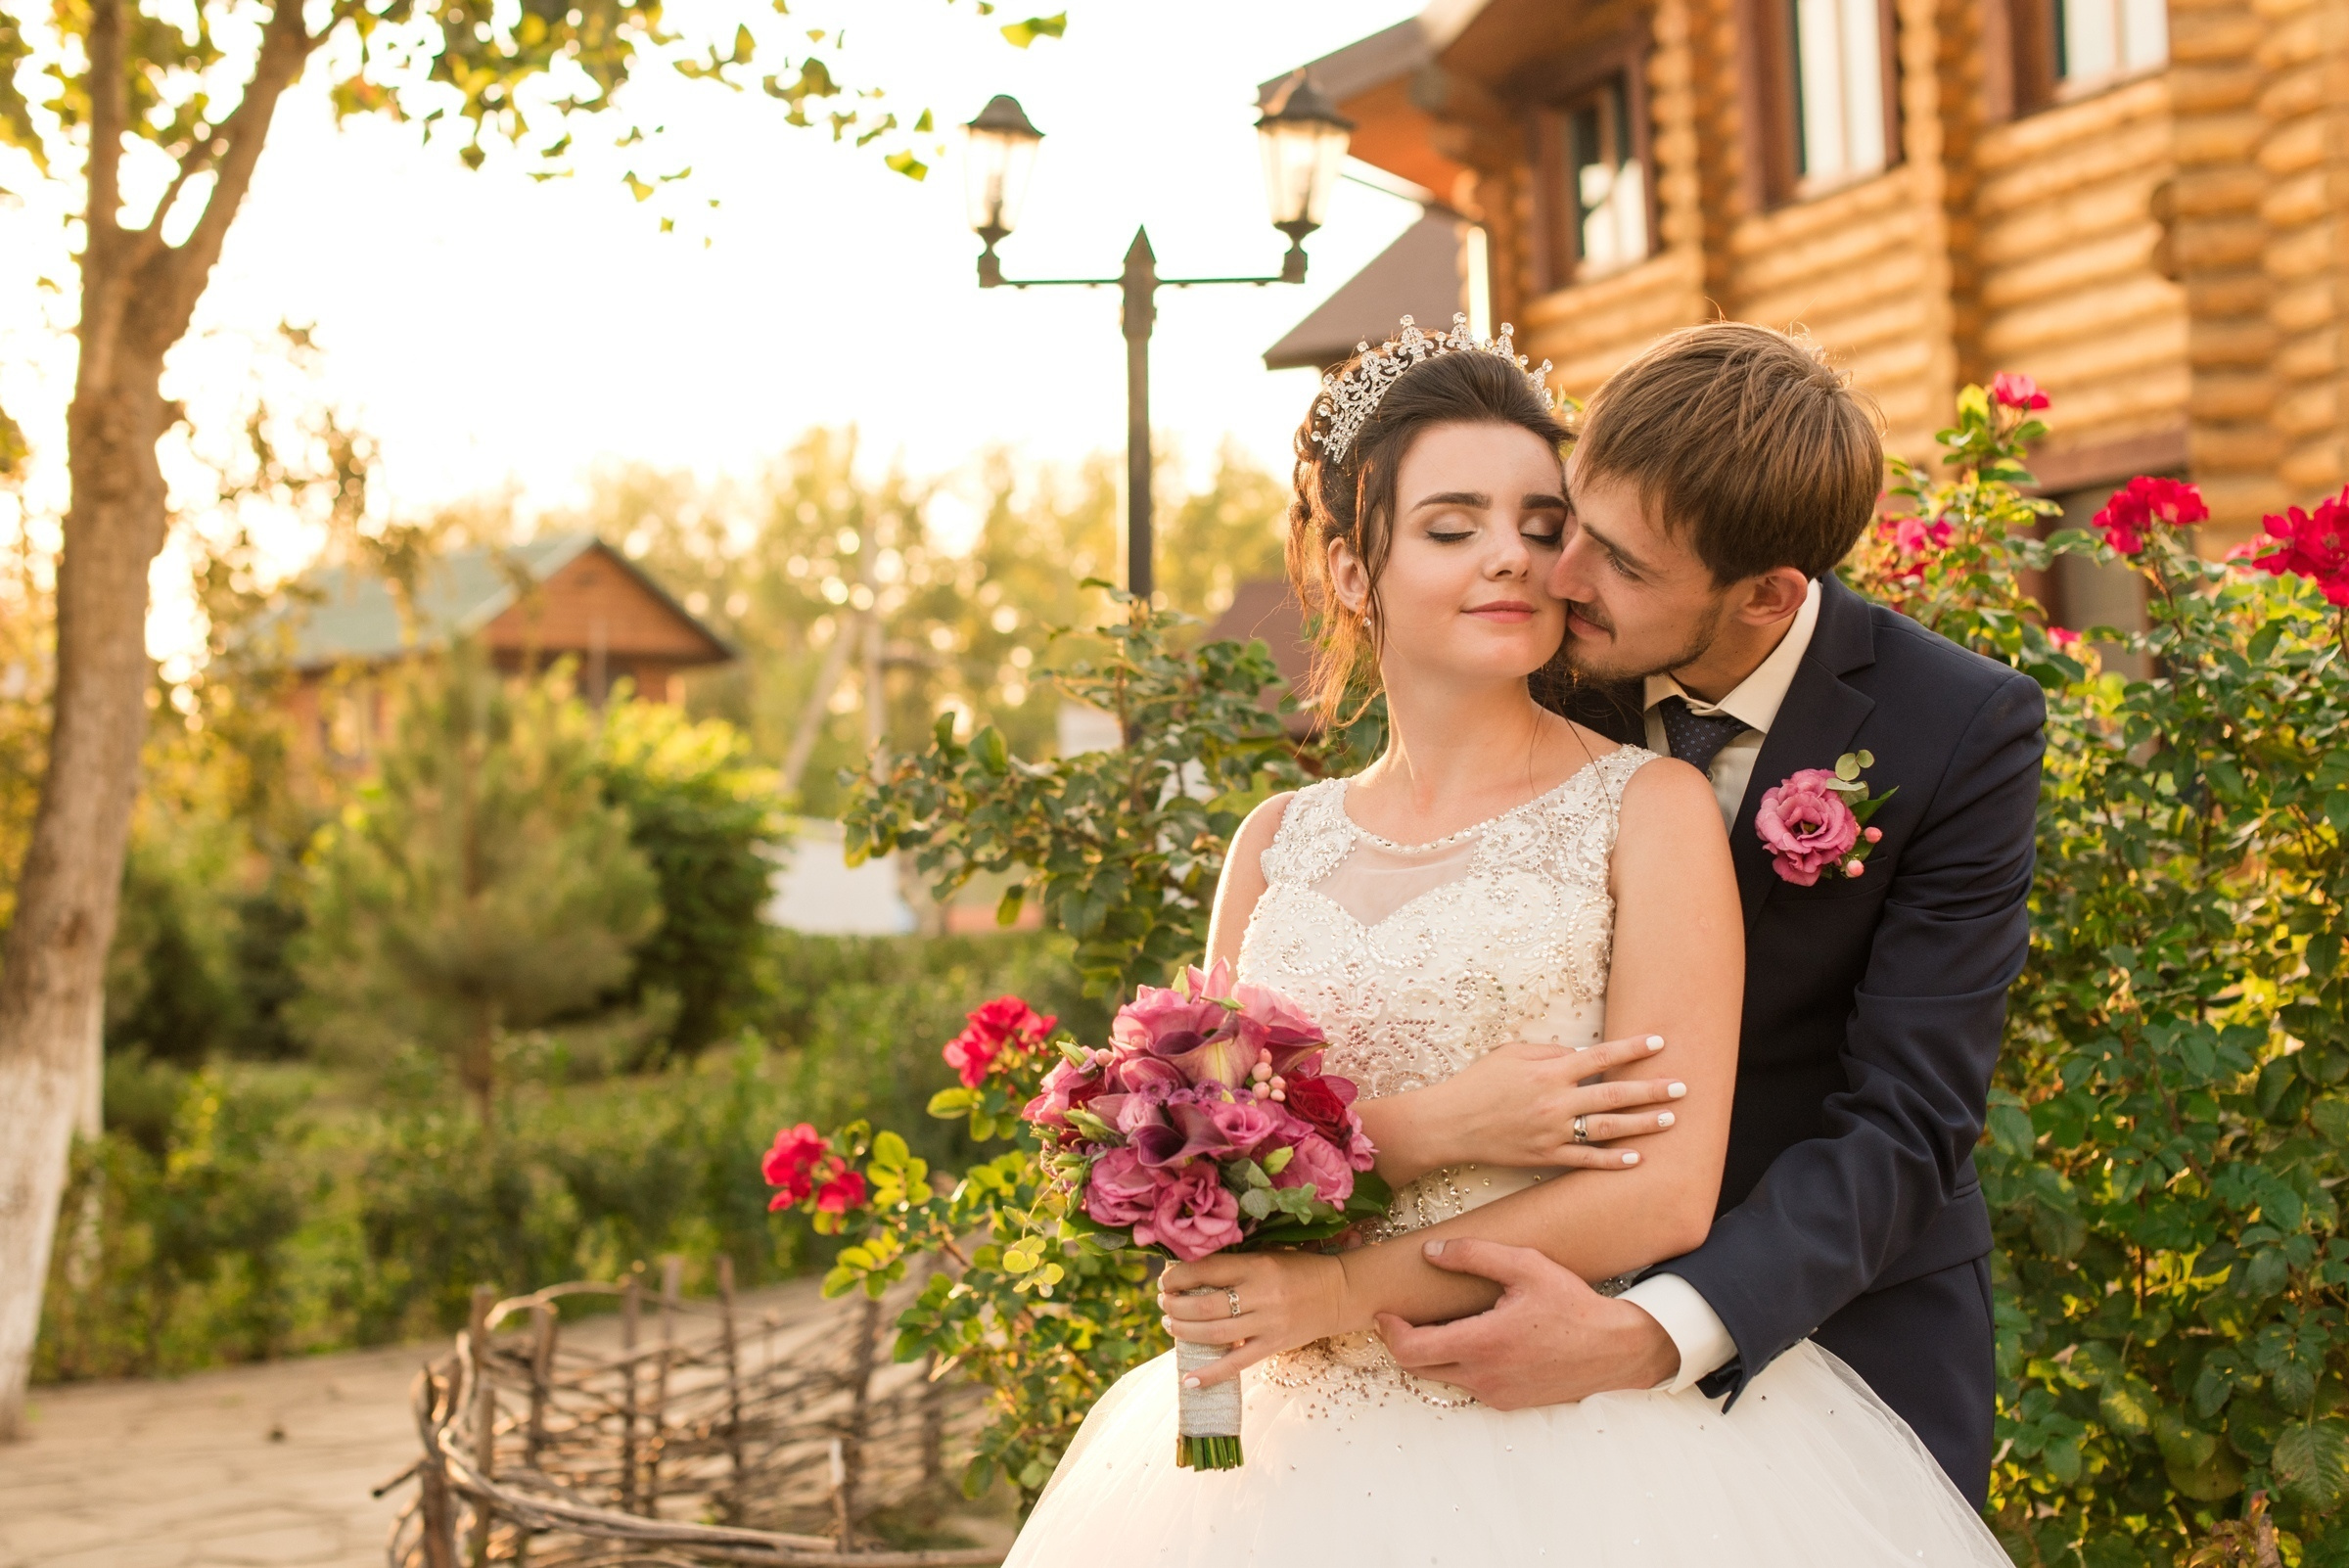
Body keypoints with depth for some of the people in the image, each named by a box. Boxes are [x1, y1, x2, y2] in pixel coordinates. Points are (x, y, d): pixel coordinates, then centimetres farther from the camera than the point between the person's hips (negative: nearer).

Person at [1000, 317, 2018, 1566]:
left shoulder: (1647, 809, -5)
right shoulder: (1278, 844, 7)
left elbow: (1666, 1191, -12)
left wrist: (1346, 1289, -13)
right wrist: (1425, 1128, -14)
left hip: (1587, 1436, -3)